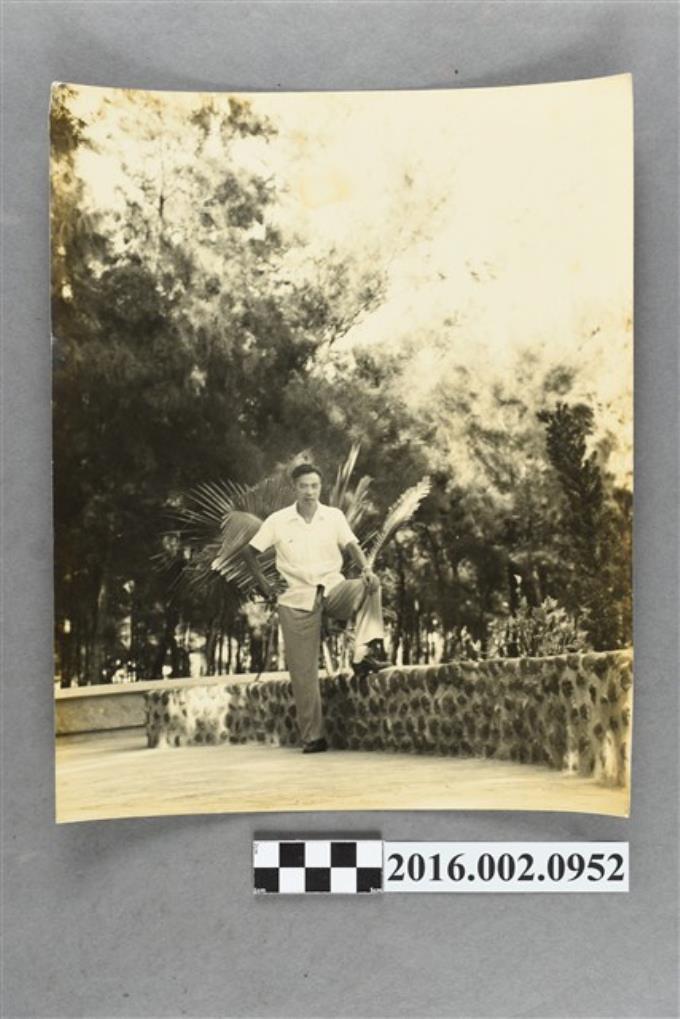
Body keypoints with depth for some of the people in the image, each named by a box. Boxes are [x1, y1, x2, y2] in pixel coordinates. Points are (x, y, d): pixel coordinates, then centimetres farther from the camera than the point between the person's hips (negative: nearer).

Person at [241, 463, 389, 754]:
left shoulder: (334, 516, 0)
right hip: (296, 599, 0)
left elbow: (351, 545, -12)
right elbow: (249, 552, 6)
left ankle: (365, 653, -38)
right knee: (303, 670, -1)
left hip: (332, 590, 1)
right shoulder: (278, 521, -2)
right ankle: (312, 737, 8)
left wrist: (366, 568, -31)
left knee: (370, 586, -31)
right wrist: (263, 583, -2)